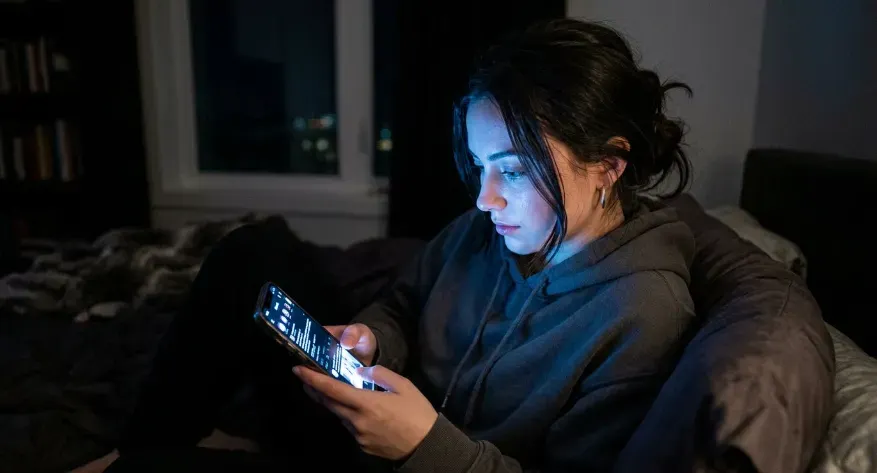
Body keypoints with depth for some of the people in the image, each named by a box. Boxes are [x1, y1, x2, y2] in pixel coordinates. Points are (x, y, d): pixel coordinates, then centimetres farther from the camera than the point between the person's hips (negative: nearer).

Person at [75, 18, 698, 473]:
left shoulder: (643, 315, -24)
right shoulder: (496, 221, -6)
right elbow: (403, 305, 8)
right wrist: (368, 340, -13)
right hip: (377, 416, 6)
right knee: (256, 254, -7)